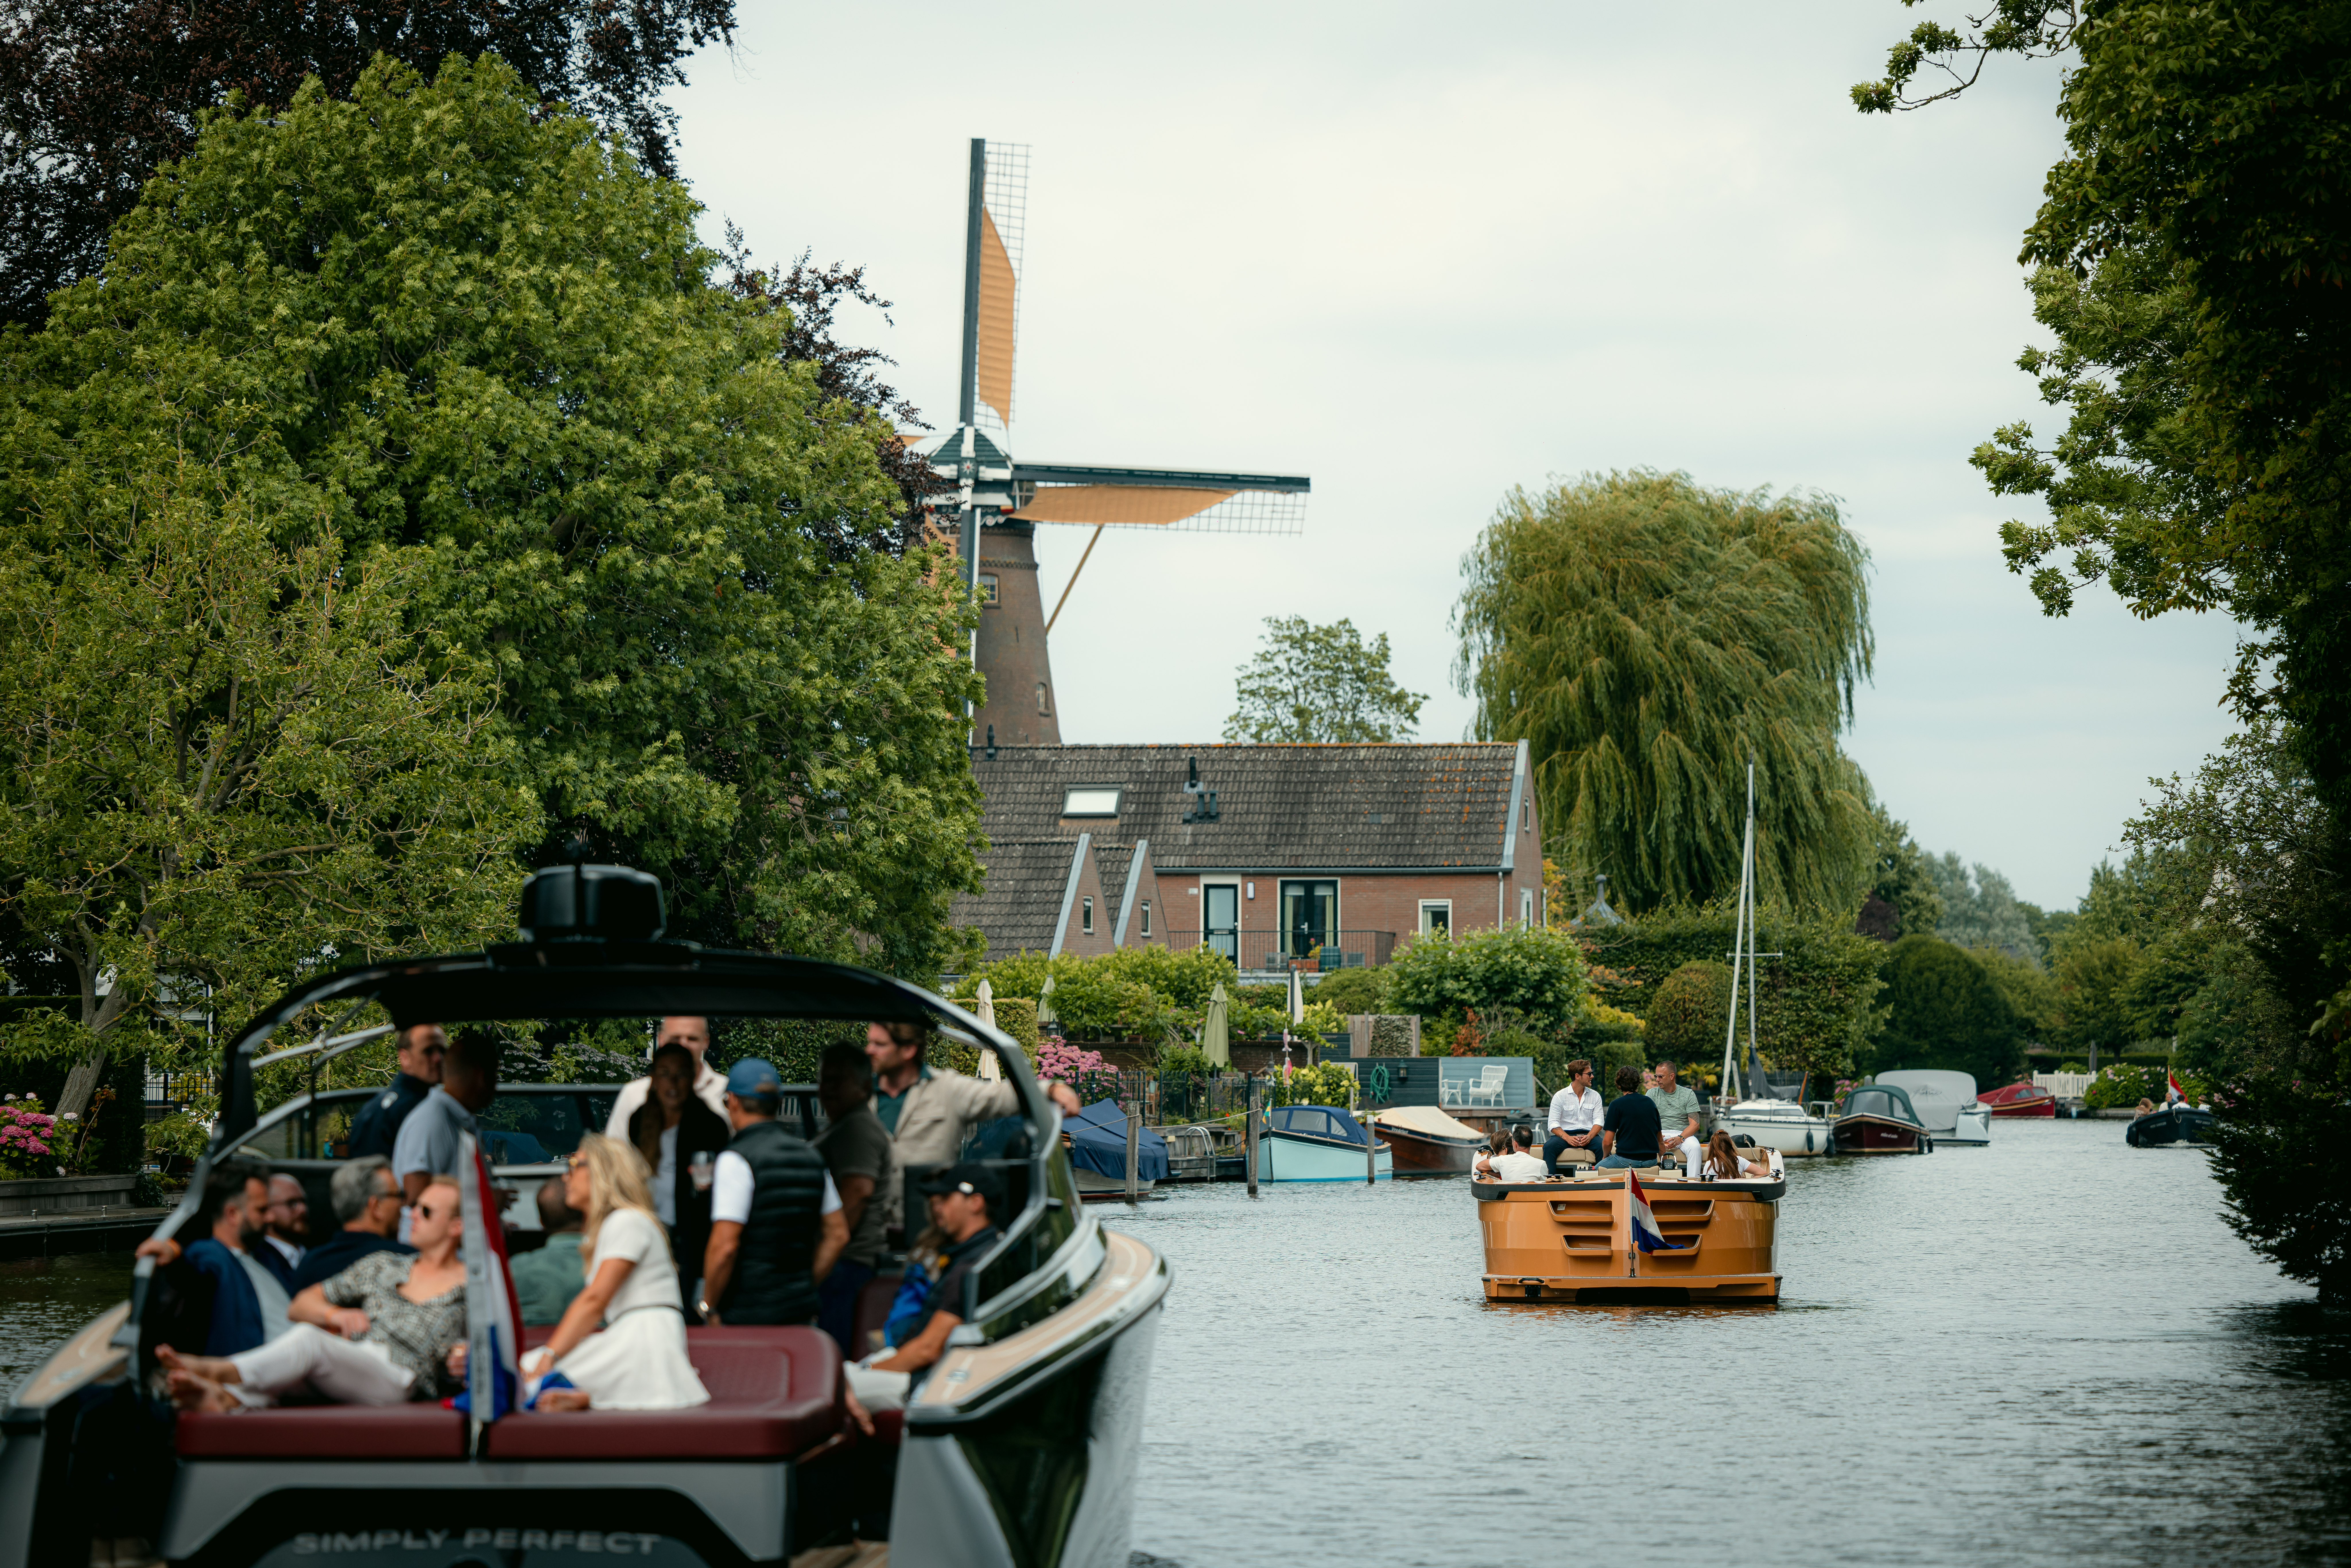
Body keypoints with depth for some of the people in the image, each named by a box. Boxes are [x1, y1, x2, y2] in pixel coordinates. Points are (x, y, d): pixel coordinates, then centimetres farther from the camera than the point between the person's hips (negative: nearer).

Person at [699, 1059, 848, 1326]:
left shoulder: (735, 1161, -11)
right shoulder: (811, 1156, 12)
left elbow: (725, 1246, -17)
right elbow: (838, 1234, 16)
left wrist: (708, 1308, -7)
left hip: (747, 1315, -7)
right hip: (801, 1312, 7)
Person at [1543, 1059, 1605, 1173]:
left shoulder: (1595, 1096, 12)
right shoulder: (1560, 1096, 3)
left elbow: (1598, 1121, 4)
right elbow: (1554, 1124, -3)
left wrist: (1589, 1137, -17)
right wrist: (1568, 1138, -21)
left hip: (1589, 1135, 1)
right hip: (1566, 1134, -1)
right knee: (1549, 1147, -33)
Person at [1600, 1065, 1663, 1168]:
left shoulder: (1616, 1105, -8)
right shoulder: (1651, 1103, 8)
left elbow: (1608, 1142, -8)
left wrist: (1605, 1157, 12)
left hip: (1627, 1160, -5)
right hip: (1651, 1161, 5)